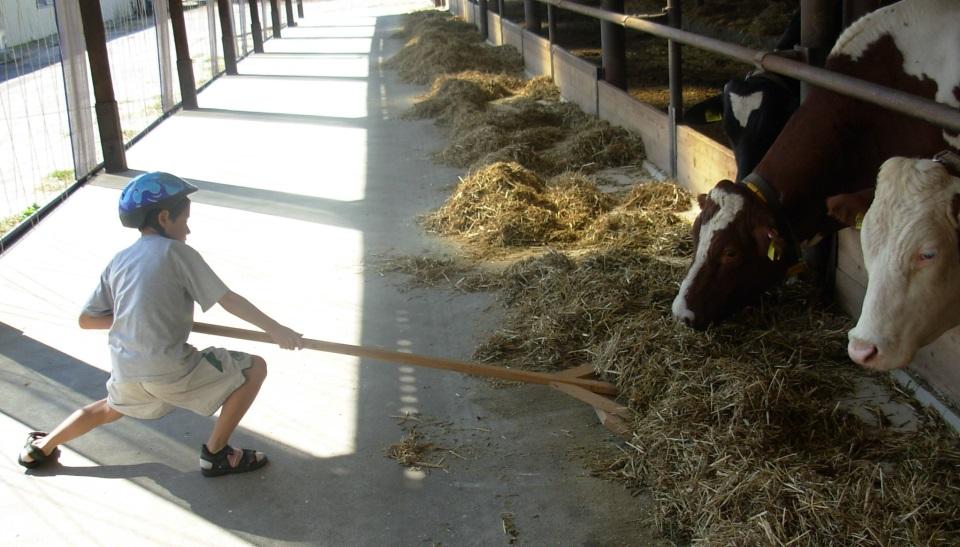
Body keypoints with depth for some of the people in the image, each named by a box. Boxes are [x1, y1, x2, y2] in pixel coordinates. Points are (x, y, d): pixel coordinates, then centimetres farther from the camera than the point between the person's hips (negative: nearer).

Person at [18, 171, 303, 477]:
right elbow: (229, 301, -8)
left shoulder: (120, 261, 11)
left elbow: (87, 320, 15)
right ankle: (216, 455, 9)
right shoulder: (176, 252, -6)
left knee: (111, 409, 40)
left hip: (125, 372, 7)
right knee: (254, 369, 6)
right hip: (169, 372, -7)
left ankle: (41, 448, 48)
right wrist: (275, 329, -4)